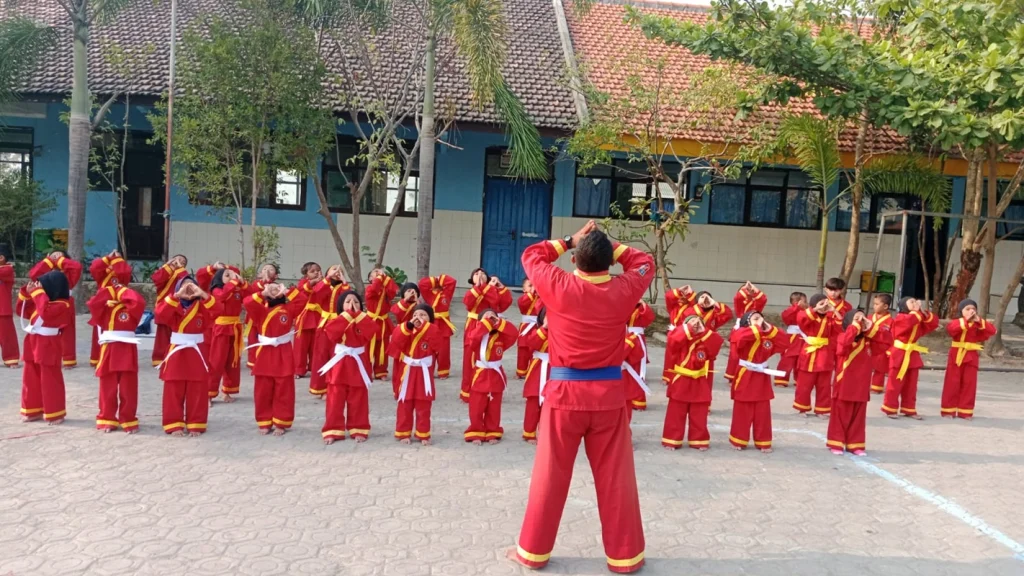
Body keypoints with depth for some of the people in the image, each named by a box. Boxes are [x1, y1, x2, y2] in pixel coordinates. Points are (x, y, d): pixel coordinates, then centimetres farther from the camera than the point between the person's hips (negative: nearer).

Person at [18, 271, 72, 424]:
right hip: (33, 342, 9)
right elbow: (23, 311, 18)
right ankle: (33, 410, 27)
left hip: (47, 346, -9)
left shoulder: (62, 305, -15)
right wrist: (27, 293, 4)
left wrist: (37, 292, -21)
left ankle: (54, 414, 7)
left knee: (50, 381, -2)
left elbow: (46, 312, -32)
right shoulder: (42, 300, 13)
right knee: (31, 378, 15)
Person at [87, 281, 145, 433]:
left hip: (127, 351, -2)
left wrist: (122, 290, -5)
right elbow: (93, 304, -10)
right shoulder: (104, 309, 10)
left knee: (128, 389, 3)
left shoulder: (131, 309, 3)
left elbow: (139, 302, -17)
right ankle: (107, 420, 20)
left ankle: (128, 421, 12)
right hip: (108, 351, 2)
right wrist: (110, 290, -4)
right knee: (108, 388, 8)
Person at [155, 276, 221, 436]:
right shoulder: (174, 306, 2)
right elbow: (160, 314, -19)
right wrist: (176, 296, -24)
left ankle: (196, 425, 12)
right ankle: (174, 425, 13)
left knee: (197, 392, 3)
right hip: (177, 353, 0)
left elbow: (216, 310, -17)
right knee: (174, 392, 3)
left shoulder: (202, 306, 3)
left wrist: (203, 294, -25)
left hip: (197, 354, 0)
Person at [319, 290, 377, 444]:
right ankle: (333, 431, 12)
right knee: (335, 401, 3)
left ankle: (358, 430, 19)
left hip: (358, 365, 1)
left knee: (358, 401, 8)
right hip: (339, 365, -1)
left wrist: (358, 314, -17)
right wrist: (348, 315, -20)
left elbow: (372, 330, -19)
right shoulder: (337, 321, 0)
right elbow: (330, 332, -22)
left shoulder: (364, 321, 2)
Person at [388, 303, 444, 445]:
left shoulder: (432, 332, -1)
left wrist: (424, 326, -23)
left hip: (424, 375, -1)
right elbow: (396, 341, -16)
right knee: (405, 406, 8)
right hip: (407, 373, 1)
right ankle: (403, 433, 18)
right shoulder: (405, 330, 1)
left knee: (423, 408, 7)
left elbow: (438, 343, -22)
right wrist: (408, 326, -26)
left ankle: (423, 435, 18)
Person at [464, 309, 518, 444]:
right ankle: (476, 434, 16)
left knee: (494, 409, 11)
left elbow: (514, 334, -16)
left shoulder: (501, 337, 0)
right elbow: (472, 338, -29)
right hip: (480, 376, -2)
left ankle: (492, 433, 24)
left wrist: (499, 323, -18)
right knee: (476, 408, 4)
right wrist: (485, 322, -26)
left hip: (496, 377, 2)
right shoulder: (478, 336, -6)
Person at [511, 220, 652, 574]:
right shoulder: (624, 291, -6)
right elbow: (645, 263, 15)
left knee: (550, 476, 11)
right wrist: (611, 246, 10)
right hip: (609, 394, 1)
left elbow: (531, 255, 7)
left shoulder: (559, 287, -11)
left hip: (564, 393, -1)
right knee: (616, 479, 12)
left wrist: (570, 240, 11)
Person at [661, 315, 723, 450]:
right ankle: (672, 440, 11)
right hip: (681, 382, -3)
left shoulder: (705, 340, 7)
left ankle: (698, 441, 21)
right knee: (676, 414, 3)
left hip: (699, 384, 3)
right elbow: (673, 339, -25)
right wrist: (689, 328, -22)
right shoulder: (680, 339, -3)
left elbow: (717, 343, -11)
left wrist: (703, 331, -14)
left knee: (699, 416, 9)